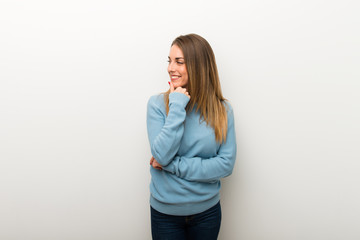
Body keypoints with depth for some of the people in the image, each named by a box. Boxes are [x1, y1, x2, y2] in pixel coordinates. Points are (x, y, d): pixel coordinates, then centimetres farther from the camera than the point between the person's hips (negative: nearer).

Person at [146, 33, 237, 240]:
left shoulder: (222, 109, -7)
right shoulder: (157, 104, -10)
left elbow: (226, 164, -12)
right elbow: (162, 155, -20)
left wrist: (173, 165, -18)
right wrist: (177, 107, -23)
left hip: (207, 211, 1)